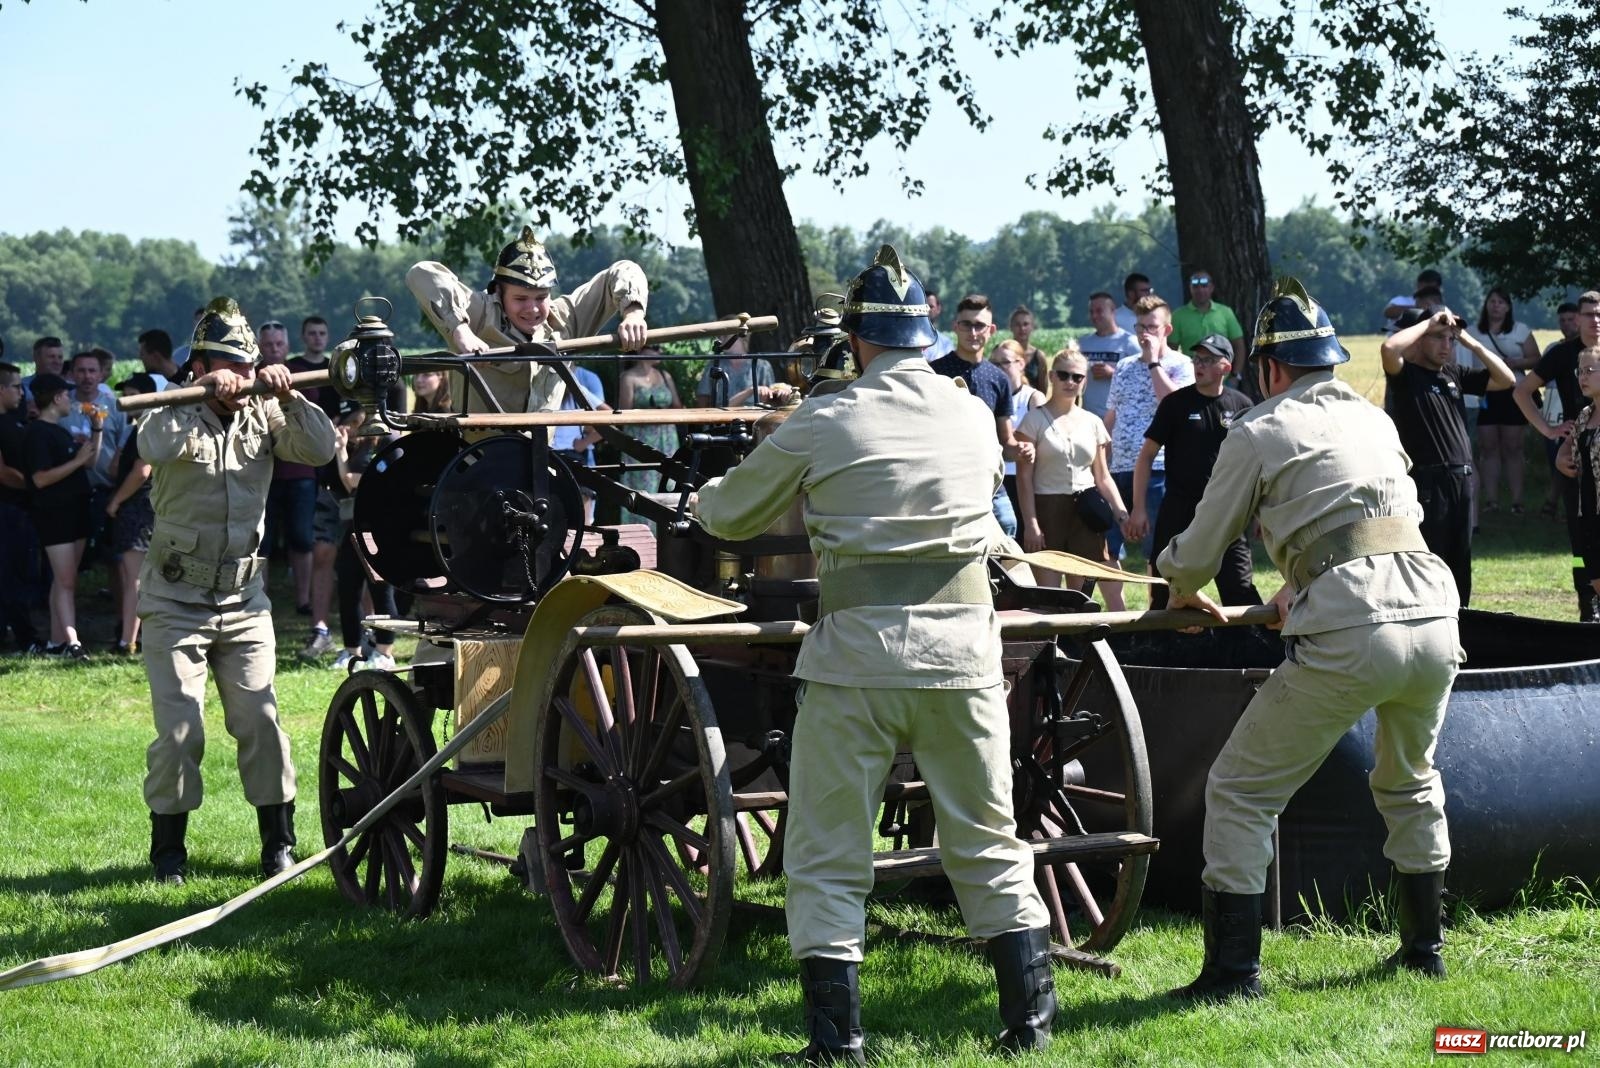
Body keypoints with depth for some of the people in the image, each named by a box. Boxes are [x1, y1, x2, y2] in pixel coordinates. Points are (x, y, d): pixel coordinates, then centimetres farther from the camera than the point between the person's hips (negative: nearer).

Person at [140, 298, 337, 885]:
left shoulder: (262, 417, 3)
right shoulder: (177, 417, -5)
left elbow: (320, 450, -9)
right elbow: (155, 447, -28)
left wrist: (288, 398, -20)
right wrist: (204, 395, -29)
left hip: (245, 600, 2)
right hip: (176, 602, -2)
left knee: (260, 721, 0)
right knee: (179, 730, -5)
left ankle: (279, 843, 11)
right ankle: (167, 849, 8)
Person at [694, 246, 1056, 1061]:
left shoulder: (822, 425, -3)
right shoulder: (976, 419, 7)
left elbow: (731, 515, 8)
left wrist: (702, 498, 32)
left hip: (857, 655, -3)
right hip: (962, 651, 3)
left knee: (826, 855, 5)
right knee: (987, 842, 15)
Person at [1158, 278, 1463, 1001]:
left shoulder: (1259, 433, 5)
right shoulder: (1375, 420, 22)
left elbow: (1197, 554, 10)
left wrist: (1184, 593, 33)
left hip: (1346, 642, -6)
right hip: (1435, 622, 6)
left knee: (1240, 792, 5)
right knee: (1410, 784, 30)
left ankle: (1233, 971, 2)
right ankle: (1423, 948, 34)